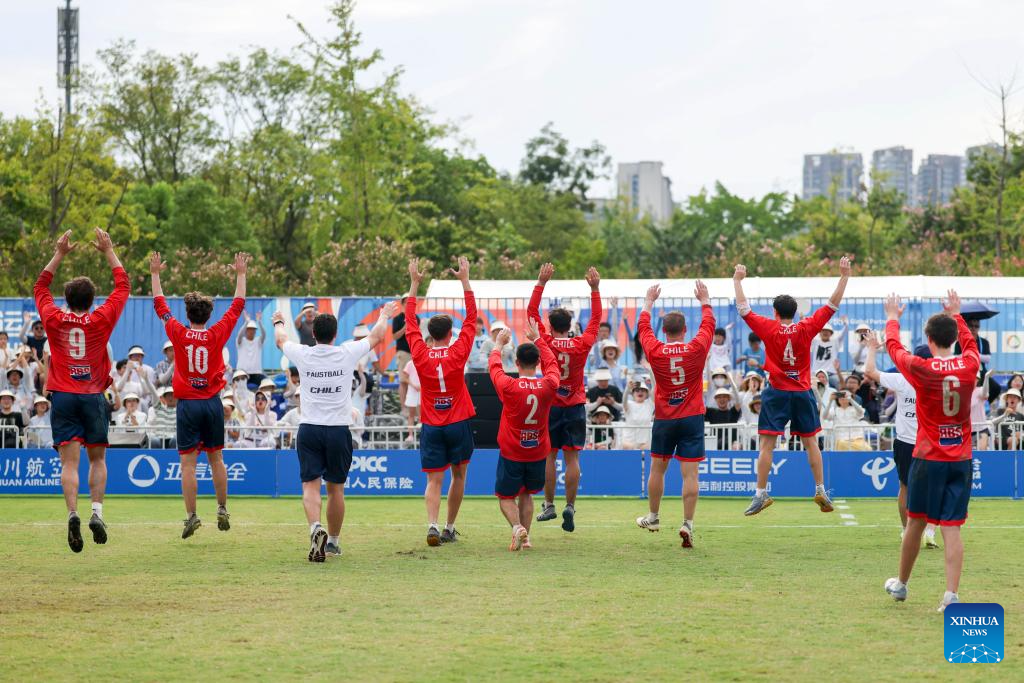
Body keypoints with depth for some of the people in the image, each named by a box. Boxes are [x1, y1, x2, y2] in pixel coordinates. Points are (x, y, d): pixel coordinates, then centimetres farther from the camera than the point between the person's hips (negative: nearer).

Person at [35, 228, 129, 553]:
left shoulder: (53, 319, 0)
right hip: (93, 397, 0)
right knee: (97, 458, 12)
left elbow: (40, 286, 18)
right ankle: (97, 511, -4)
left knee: (69, 461, -5)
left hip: (62, 397, 0)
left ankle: (73, 514, -22)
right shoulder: (101, 320, -2)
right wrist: (109, 252, 16)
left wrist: (59, 254, 21)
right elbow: (123, 285, 10)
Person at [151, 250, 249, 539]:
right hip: (213, 402, 2)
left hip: (188, 404, -2)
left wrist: (155, 274, 17)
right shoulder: (217, 334, -4)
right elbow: (237, 305, 9)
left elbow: (159, 304, 7)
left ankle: (191, 516, -8)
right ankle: (222, 511, 15)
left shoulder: (178, 334, -6)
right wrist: (240, 275, 19)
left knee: (188, 462, -3)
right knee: (216, 458, 13)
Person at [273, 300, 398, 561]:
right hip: (339, 430, 0)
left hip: (309, 429, 0)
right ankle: (333, 541, 22)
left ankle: (316, 528, -30)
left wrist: (278, 322, 44)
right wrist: (385, 316, 38)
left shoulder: (302, 354, -2)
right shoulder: (347, 353, -2)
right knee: (336, 488, 11)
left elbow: (280, 340, 22)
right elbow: (376, 336, 17)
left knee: (311, 485, -5)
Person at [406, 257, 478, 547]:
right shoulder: (457, 353, -9)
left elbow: (410, 322, 6)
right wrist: (465, 281, 2)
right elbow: (471, 319, -2)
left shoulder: (420, 355, -6)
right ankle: (450, 528, 18)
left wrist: (414, 283, 11)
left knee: (434, 480, -2)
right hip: (459, 424, -1)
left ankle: (432, 524, -24)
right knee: (459, 475, 16)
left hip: (431, 426, 1)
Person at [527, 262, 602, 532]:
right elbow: (596, 318, 7)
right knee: (572, 458, -1)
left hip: (550, 407, -1)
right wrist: (595, 289, 8)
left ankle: (549, 506, 11)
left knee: (549, 457, 8)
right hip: (575, 408, 1)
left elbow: (531, 312, -2)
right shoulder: (582, 345, -7)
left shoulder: (546, 343, -9)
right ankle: (570, 507, -9)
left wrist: (541, 283, -1)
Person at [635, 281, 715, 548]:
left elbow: (643, 326, 12)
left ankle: (653, 517, 30)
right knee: (690, 474, -4)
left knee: (657, 468, 17)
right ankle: (687, 523, -11)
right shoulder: (697, 349, -10)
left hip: (664, 420, 1)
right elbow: (708, 324, 9)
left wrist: (649, 302, 27)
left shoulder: (655, 351, -8)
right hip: (692, 419, -1)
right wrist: (705, 301, 25)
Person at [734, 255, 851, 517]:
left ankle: (761, 494, -5)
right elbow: (833, 304, -2)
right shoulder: (806, 328, -6)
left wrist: (737, 281, 10)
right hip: (803, 393, 2)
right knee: (811, 442, 12)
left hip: (776, 394, -2)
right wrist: (844, 276, 3)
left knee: (767, 445, -2)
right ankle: (820, 491, 11)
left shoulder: (769, 329, -9)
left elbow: (743, 308, -2)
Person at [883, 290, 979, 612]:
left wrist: (892, 319, 27)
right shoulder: (969, 366, -3)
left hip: (928, 459, -2)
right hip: (961, 460, 2)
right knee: (952, 528, 0)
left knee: (916, 523, 12)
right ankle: (952, 594, -11)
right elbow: (970, 342, 22)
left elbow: (894, 347, 8)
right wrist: (956, 315, 39)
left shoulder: (921, 369, -11)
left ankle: (901, 584, 29)